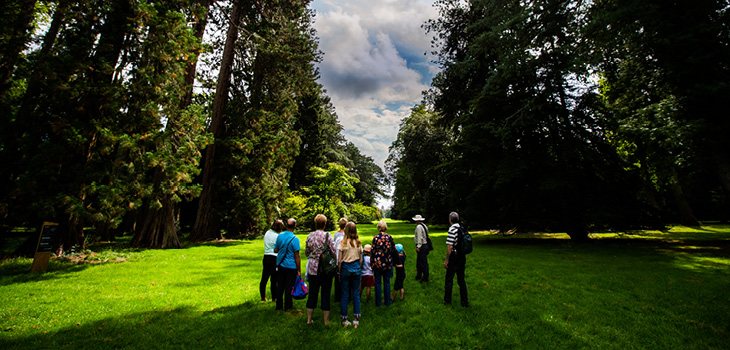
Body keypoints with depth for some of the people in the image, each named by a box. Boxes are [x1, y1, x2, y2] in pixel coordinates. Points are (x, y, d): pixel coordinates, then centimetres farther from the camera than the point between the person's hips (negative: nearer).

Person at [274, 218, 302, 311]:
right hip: (291, 266, -5)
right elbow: (297, 256, -14)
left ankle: (279, 305, 25)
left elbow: (275, 250, 9)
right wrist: (299, 270, -7)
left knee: (280, 286, 14)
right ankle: (288, 306, 18)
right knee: (289, 287, 7)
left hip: (280, 265, 5)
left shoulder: (279, 236, -2)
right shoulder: (295, 239, -17)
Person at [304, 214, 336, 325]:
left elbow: (306, 252, 7)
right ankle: (326, 321, 18)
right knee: (326, 294, 8)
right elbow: (334, 252, -13)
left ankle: (309, 319, 26)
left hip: (313, 269, 3)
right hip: (326, 269, -3)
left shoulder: (310, 236, -2)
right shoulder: (328, 235, -12)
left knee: (312, 294, 15)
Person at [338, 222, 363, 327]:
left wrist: (339, 272, 2)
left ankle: (344, 320, 17)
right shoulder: (358, 243, 0)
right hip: (356, 269, 2)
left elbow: (339, 260, -8)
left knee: (345, 294, 8)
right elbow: (361, 260, 4)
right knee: (356, 294, 10)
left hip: (345, 268, -2)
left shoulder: (343, 243, -9)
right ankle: (356, 320, 16)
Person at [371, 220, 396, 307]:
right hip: (388, 263, 2)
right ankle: (387, 302, 20)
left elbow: (373, 251, -8)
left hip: (377, 263, -2)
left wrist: (371, 263, 2)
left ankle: (378, 302, 16)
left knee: (378, 282, 9)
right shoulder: (390, 237, -4)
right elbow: (394, 249, 5)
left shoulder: (375, 238, -11)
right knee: (387, 282, 13)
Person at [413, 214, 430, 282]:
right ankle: (418, 276, 25)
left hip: (422, 247, -10)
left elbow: (420, 237, -20)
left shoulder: (419, 227, -14)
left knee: (423, 263, -1)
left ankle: (425, 278, 7)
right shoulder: (424, 226, 14)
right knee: (419, 262, 17)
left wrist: (418, 247, -19)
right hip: (425, 245, 10)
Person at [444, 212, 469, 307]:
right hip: (462, 257, 7)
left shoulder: (452, 229, -17)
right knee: (461, 280, 15)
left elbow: (450, 247, -20)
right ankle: (465, 302, 19)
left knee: (449, 280, 6)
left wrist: (446, 260, -12)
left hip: (454, 257, -7)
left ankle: (447, 300, 17)